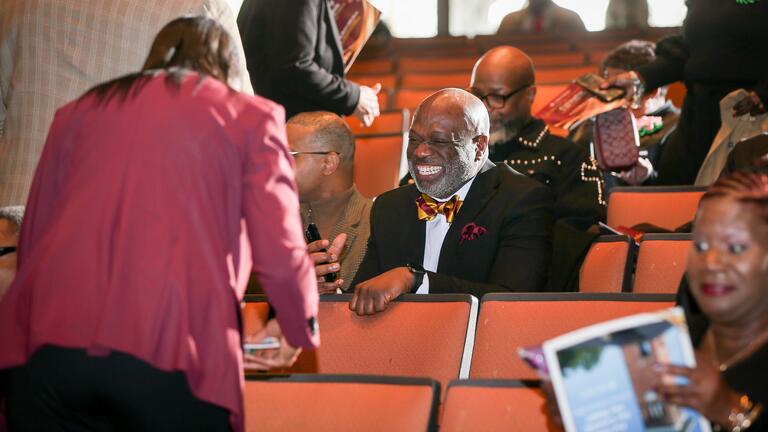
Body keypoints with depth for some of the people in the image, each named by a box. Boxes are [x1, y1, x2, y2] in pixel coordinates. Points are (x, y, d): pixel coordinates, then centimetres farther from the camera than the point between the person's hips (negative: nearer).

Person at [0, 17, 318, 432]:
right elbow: (281, 253, 8)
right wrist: (301, 329, 27)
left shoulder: (77, 112, 24)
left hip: (47, 343, 3)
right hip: (171, 354, -3)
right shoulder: (250, 116, 15)